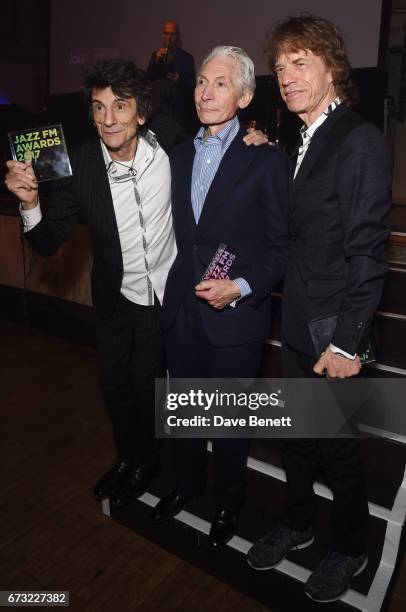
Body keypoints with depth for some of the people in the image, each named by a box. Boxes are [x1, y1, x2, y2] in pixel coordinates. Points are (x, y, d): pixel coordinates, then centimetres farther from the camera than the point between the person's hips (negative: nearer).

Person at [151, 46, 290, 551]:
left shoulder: (266, 161, -8)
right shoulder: (178, 156, 9)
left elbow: (280, 245, -7)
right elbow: (179, 234, 12)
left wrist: (241, 287, -20)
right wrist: (173, 289, 4)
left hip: (235, 316, -5)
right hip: (180, 310, 5)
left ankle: (227, 501, 40)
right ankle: (186, 482, 48)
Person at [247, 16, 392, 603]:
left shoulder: (361, 141, -15)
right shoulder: (306, 142, 12)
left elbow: (366, 252, -20)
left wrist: (347, 342, -20)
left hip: (331, 331, -7)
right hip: (296, 324, 8)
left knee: (337, 445, 11)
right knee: (296, 433, 20)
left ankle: (349, 548, 37)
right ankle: (297, 522, 44)